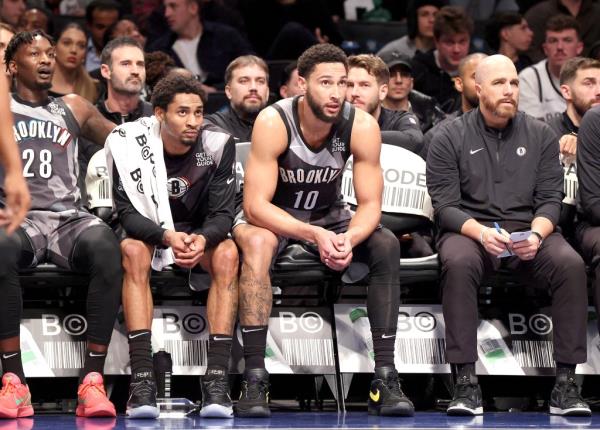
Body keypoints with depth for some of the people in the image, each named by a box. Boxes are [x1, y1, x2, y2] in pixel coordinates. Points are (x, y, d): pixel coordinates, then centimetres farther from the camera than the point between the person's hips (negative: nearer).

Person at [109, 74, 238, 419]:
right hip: (147, 231, -1)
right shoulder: (130, 142, -18)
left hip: (199, 233, 1)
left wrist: (203, 239, -37)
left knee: (227, 254, -30)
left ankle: (217, 379, -36)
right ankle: (142, 380, -42)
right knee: (133, 251, -35)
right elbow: (128, 211, -20)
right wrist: (167, 236, -40)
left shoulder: (218, 144, -13)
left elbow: (223, 213, -14)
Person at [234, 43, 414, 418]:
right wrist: (314, 235, -43)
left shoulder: (362, 127, -19)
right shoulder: (273, 123, -27)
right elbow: (256, 205, -29)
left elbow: (371, 204, -15)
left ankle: (385, 377, -21)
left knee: (387, 246, -22)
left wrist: (350, 238, -38)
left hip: (329, 215, 3)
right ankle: (255, 378, -38)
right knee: (257, 243, -36)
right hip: (271, 217, -3)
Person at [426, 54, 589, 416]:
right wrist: (480, 232, -22)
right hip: (469, 229, -2)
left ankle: (566, 384, -27)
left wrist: (537, 233, -16)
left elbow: (551, 199, 6)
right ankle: (466, 383, -35)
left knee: (571, 264, -29)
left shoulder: (540, 135, 10)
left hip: (529, 229, 2)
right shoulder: (450, 139, 4)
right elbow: (445, 206, -2)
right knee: (457, 263, -37)